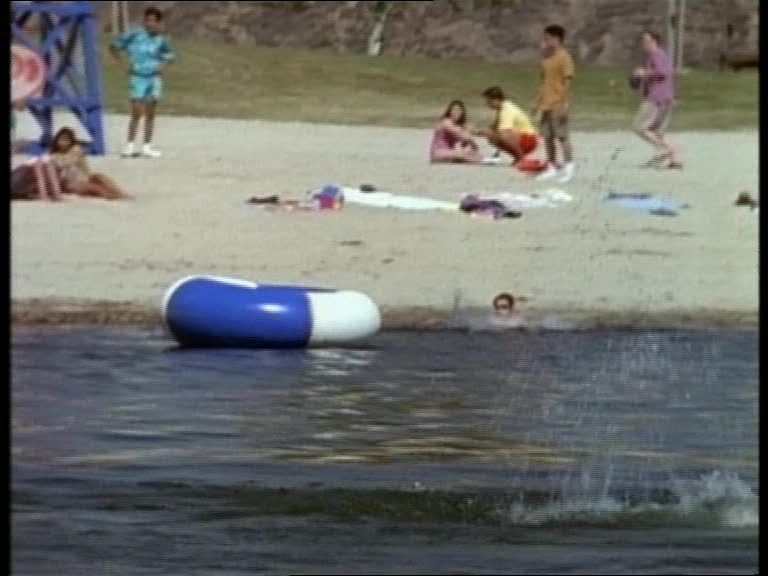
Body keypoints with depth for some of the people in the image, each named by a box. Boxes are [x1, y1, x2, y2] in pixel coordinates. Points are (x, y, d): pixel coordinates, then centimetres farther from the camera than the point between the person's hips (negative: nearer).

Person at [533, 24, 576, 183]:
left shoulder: (564, 57, -10)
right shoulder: (546, 58, 14)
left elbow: (567, 81, -14)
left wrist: (564, 103, -19)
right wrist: (538, 101, 17)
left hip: (558, 104, -8)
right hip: (545, 104, 8)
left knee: (562, 136, -7)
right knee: (547, 137, 10)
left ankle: (568, 168, -4)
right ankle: (552, 167, 18)